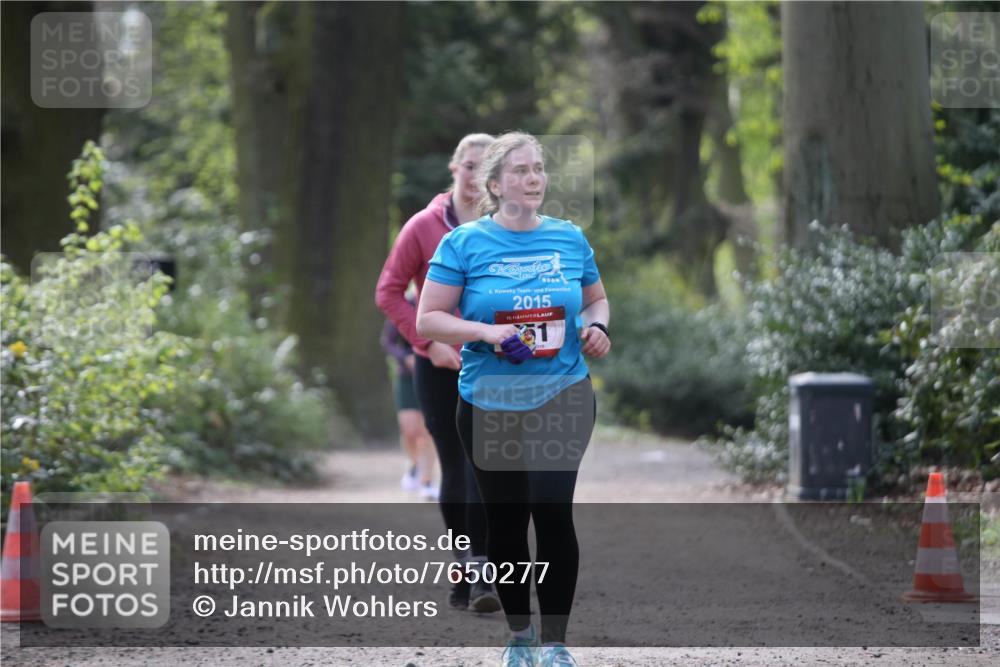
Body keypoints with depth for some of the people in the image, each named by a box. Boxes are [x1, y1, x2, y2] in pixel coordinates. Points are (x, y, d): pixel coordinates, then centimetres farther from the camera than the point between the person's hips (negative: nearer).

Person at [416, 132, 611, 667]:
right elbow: (427, 320, -5)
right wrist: (485, 331, -21)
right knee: (505, 519, 10)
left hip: (563, 398, 0)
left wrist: (597, 328, -6)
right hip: (491, 405, 0)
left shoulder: (570, 238, 3)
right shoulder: (463, 244, -5)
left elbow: (596, 301, 17)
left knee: (553, 511, -13)